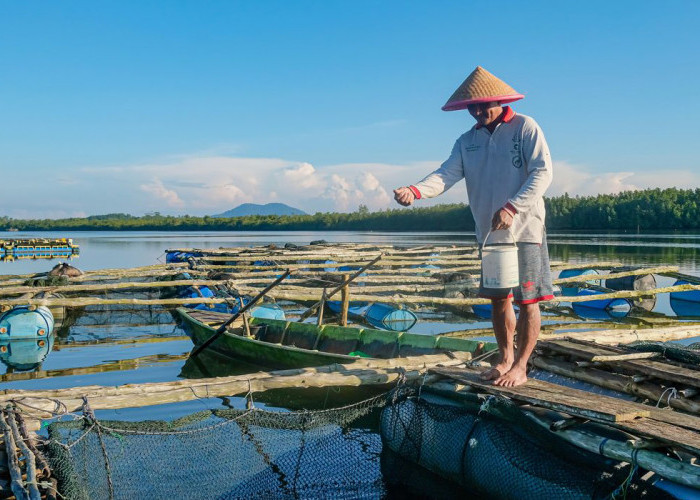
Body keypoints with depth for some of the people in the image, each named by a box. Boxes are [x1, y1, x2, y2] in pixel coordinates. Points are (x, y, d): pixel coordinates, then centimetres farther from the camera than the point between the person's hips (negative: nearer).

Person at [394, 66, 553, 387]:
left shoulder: (525, 127, -4)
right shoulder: (468, 141, 9)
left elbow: (543, 172, -12)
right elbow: (447, 173, -5)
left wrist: (511, 207, -23)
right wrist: (416, 190, -25)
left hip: (524, 230, -5)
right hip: (488, 232, 5)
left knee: (527, 300, 0)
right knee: (498, 299, 13)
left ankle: (520, 367, 10)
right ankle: (505, 359, 27)